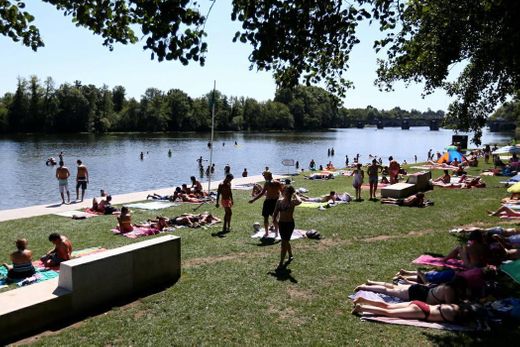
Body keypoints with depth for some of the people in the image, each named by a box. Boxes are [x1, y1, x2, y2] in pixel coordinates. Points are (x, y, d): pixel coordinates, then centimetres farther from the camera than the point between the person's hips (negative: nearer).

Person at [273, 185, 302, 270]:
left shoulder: (292, 202, -13)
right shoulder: (279, 201, 3)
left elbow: (299, 201, -35)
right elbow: (276, 212, 9)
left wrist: (295, 195, -18)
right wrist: (274, 219, -6)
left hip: (289, 224, -6)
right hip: (281, 223, 6)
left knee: (284, 243, -6)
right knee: (286, 241, 22)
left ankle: (281, 264, 1)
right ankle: (290, 256, 46)